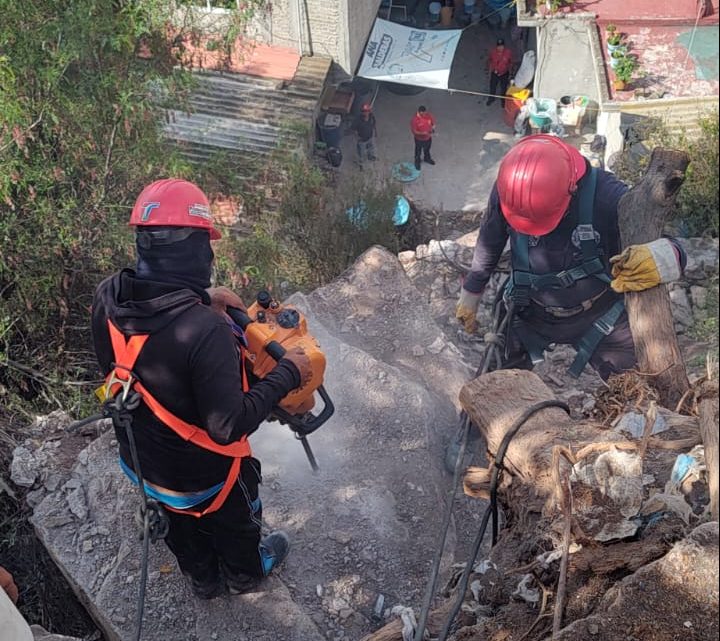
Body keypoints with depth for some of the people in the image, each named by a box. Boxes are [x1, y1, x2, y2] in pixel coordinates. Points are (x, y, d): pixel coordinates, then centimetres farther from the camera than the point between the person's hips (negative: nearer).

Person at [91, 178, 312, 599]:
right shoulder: (206, 331, -42)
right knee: (235, 521, 30)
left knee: (182, 528, 35)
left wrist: (200, 300, 0)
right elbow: (230, 425, -35)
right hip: (202, 473, -5)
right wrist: (288, 374, -25)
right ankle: (246, 573, 61)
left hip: (142, 462, 6)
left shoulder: (107, 299, -21)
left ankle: (205, 581, 63)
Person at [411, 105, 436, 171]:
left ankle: (427, 158, 58)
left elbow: (433, 122, -1)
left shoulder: (429, 115, -18)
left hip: (428, 137, 4)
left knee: (427, 149, 30)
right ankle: (417, 162, 48)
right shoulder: (415, 119, -32)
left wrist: (433, 128, -23)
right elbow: (414, 131, -24)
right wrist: (423, 133, -35)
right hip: (419, 139, -4)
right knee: (418, 151, 21)